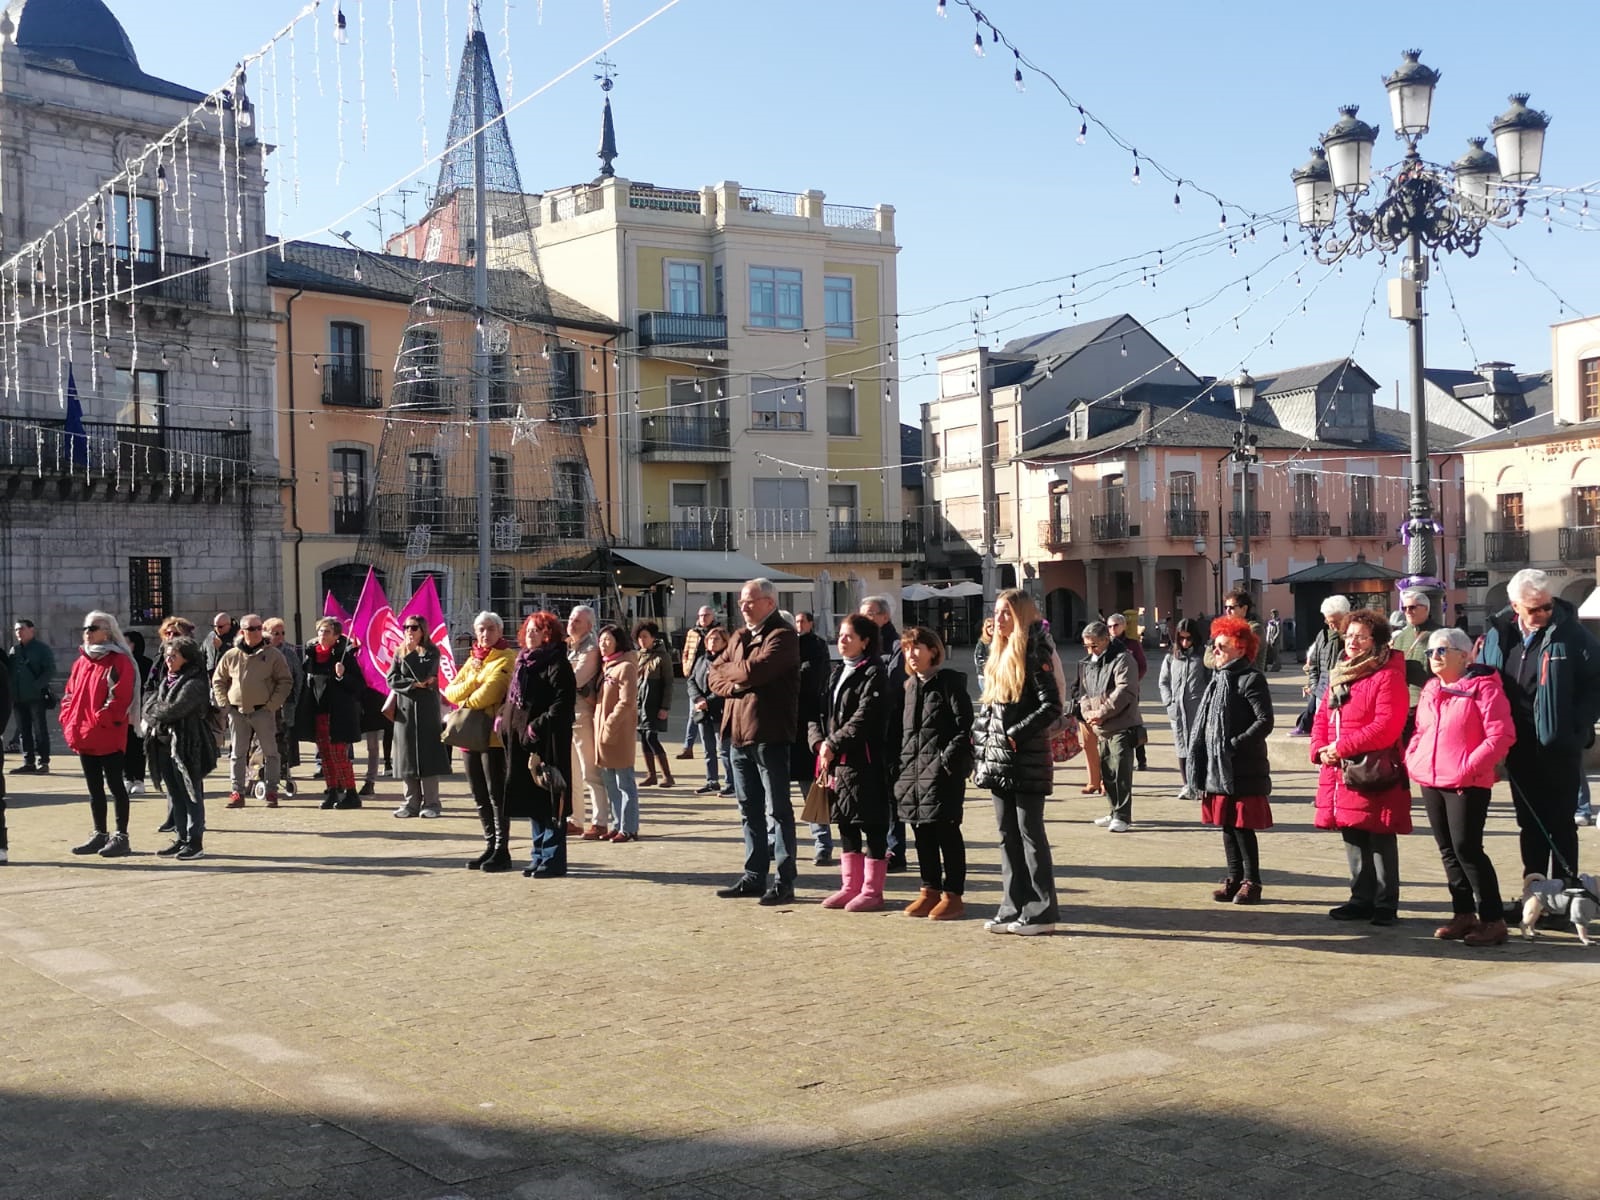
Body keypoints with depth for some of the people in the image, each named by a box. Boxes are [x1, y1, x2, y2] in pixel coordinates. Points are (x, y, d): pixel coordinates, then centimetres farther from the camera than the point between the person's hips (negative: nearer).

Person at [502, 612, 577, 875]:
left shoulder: (557, 665, -10)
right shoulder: (523, 662, 17)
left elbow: (564, 702, -18)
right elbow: (513, 696, 26)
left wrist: (538, 726, -22)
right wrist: (503, 716, 9)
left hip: (547, 742, -9)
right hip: (521, 740, 9)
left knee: (548, 802, -5)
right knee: (531, 803, 14)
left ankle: (552, 860, 1)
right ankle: (539, 856, 22)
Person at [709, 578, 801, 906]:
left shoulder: (782, 636, -8)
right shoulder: (740, 637, 18)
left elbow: (754, 670, -22)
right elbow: (715, 678, 12)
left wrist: (727, 669, -1)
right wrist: (734, 683, -10)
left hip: (769, 734, -8)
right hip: (738, 734, 8)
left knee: (777, 809, -3)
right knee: (749, 810, 13)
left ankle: (785, 882, 0)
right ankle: (754, 876, 21)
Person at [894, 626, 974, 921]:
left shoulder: (949, 681, -5)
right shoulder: (908, 686, 16)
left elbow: (964, 724, -10)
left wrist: (950, 757, -18)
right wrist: (898, 766, 10)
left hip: (943, 770, -7)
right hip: (912, 770, 7)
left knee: (946, 831, -2)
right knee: (922, 833, 11)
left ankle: (953, 896, 3)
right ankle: (930, 891, 21)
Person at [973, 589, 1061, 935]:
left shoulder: (1035, 653, -10)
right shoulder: (998, 656, 15)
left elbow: (1052, 705, -17)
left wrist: (1016, 735, -17)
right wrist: (980, 742, 10)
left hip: (1028, 760, -8)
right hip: (998, 760, 8)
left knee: (1030, 832, -3)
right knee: (1007, 835, 10)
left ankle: (1041, 912, 3)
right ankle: (1013, 909, 16)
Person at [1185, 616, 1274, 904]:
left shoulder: (1250, 678, -10)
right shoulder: (1218, 678, 16)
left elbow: (1265, 721, -17)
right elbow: (1205, 721, 20)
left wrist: (1236, 744, -20)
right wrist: (1202, 761, 12)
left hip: (1242, 770, -8)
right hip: (1217, 768, 8)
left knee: (1243, 826, -3)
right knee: (1226, 825, 13)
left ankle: (1251, 881, 7)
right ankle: (1234, 878, 22)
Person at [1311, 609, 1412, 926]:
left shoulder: (1388, 675, -10)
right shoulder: (1339, 674, 16)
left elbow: (1387, 724, -20)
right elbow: (1322, 716, 18)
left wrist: (1343, 746, -18)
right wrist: (1320, 749, -1)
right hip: (1339, 771, 8)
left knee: (1381, 842, 0)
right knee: (1353, 841, 14)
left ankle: (1386, 904, 8)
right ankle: (1362, 900, 23)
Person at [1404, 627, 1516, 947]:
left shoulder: (1483, 686, -8)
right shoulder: (1431, 689, 14)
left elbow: (1501, 735, -14)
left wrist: (1470, 766, -19)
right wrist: (1412, 759, 8)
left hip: (1467, 784, -7)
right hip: (1431, 782, 7)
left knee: (1467, 848, -10)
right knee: (1448, 850, 10)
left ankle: (1493, 920, -3)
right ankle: (1464, 914, 20)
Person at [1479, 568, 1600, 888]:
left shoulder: (1570, 633, -10)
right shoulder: (1497, 635, 2)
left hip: (1559, 745, -4)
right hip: (1518, 746, 4)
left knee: (1560, 824, 4)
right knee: (1529, 822, 12)